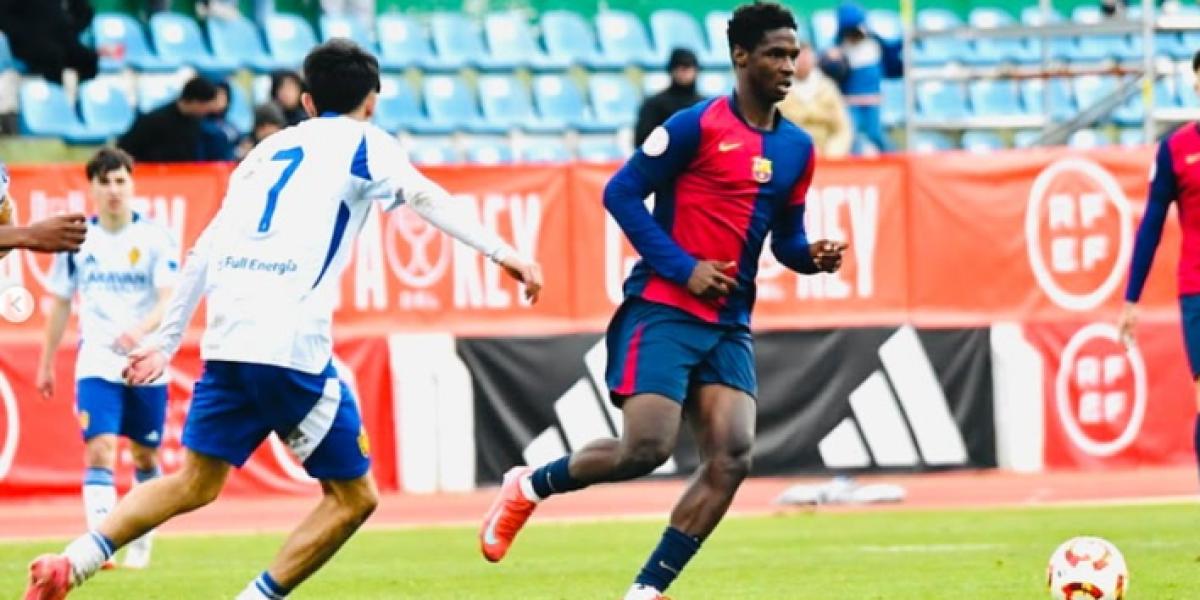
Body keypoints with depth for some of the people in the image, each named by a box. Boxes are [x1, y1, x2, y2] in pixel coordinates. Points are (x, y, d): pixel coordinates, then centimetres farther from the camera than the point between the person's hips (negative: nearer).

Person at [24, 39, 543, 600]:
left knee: (195, 483, 14)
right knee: (352, 497, 5)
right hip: (291, 346, -6)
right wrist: (502, 252, -18)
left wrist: (167, 339, 28)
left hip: (226, 342, 6)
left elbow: (205, 250, 23)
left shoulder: (270, 149, 24)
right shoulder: (364, 143, 7)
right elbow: (424, 197, -11)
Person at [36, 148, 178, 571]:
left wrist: (141, 330, -32)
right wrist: (46, 364, 16)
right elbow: (60, 304, 14)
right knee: (99, 449, -16)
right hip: (97, 363, 0)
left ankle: (141, 543, 27)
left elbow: (170, 299, -13)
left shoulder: (155, 238, -4)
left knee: (144, 456, 11)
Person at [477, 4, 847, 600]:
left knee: (731, 454, -11)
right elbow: (621, 194, -8)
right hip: (663, 310, -6)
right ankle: (529, 487, 13)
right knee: (646, 449, -15)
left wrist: (813, 256, -3)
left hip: (729, 324, 6)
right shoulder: (698, 125, -8)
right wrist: (683, 268, -14)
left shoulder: (797, 149, 11)